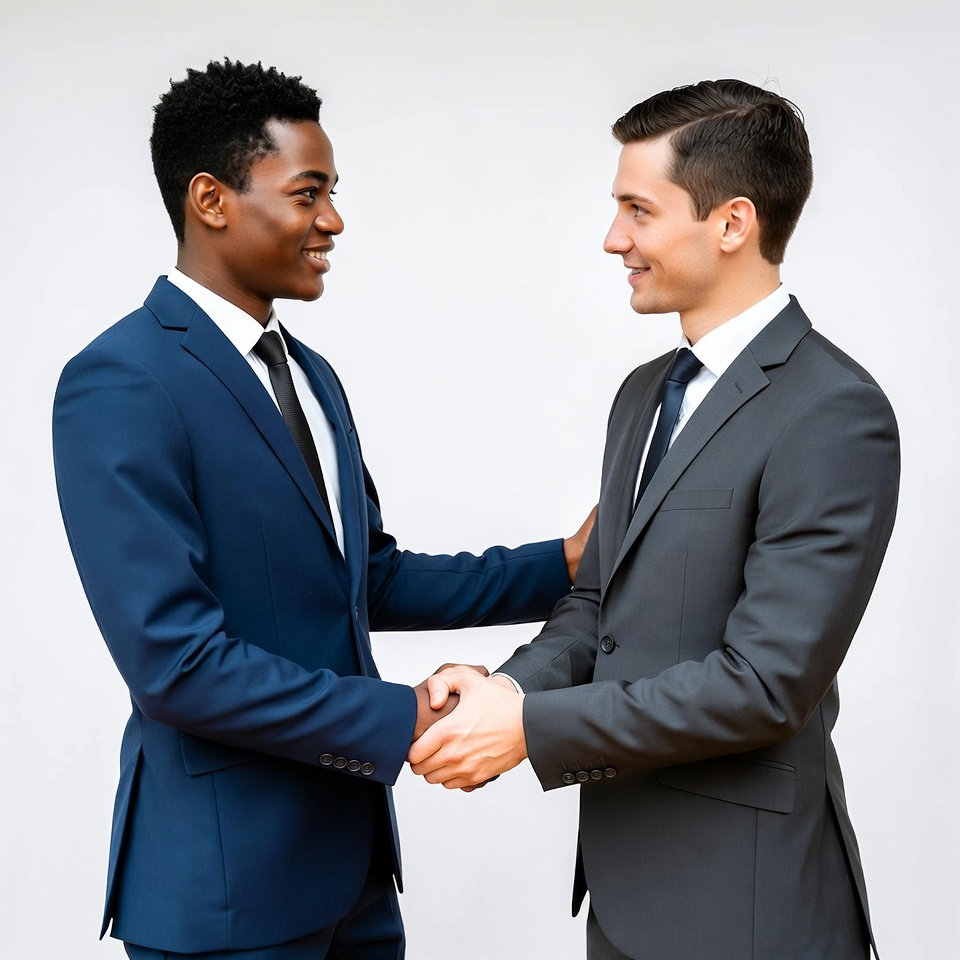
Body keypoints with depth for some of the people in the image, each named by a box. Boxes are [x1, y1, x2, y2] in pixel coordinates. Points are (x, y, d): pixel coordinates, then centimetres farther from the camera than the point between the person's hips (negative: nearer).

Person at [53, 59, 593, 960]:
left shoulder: (310, 375, 10)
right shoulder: (118, 385, -18)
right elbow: (176, 661, -23)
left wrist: (560, 565, 5)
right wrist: (401, 721, -18)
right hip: (226, 878, -8)